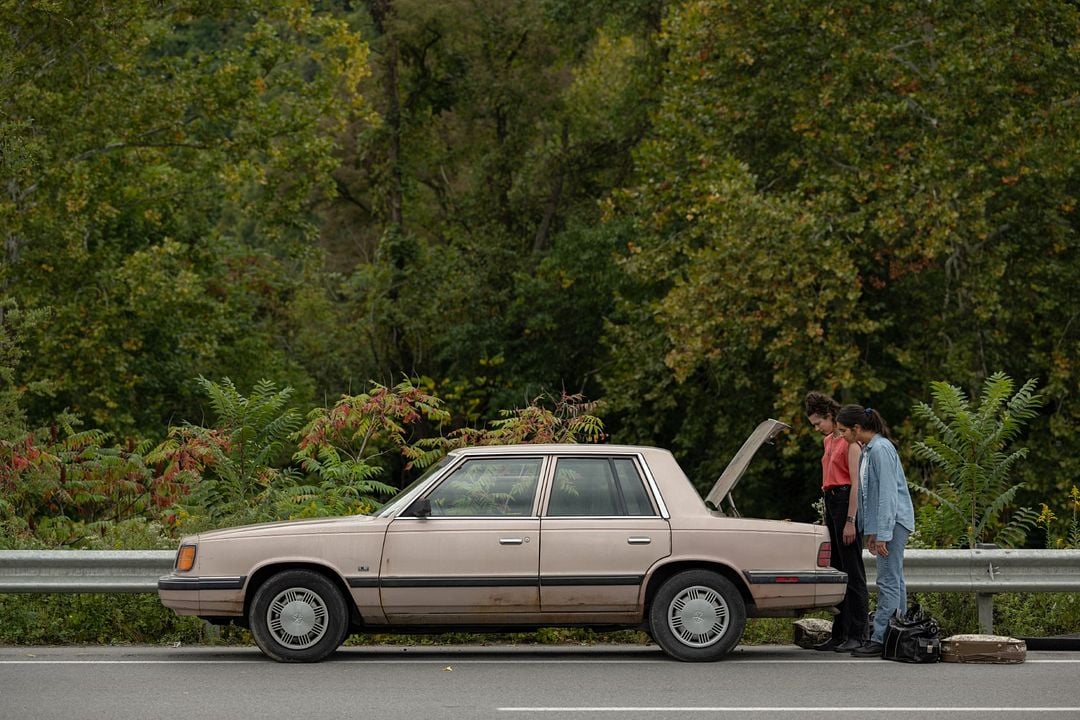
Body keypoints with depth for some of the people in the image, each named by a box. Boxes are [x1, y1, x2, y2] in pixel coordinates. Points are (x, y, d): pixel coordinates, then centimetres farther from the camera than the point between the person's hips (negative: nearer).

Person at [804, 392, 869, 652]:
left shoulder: (850, 441, -9)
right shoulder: (828, 441, 18)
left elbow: (856, 482, -15)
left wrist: (850, 521, -19)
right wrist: (827, 518, 21)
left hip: (847, 500, -9)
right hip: (830, 502, 9)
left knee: (852, 572, -9)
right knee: (837, 572, 9)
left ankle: (857, 636, -9)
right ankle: (839, 635, 12)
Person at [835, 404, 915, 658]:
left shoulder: (881, 449, -16)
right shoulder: (867, 450, 14)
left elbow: (888, 493, -20)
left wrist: (882, 534, -21)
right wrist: (871, 532, 19)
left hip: (893, 520, -10)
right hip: (882, 523, 10)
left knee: (888, 581, -10)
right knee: (894, 581, 11)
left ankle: (880, 639, -12)